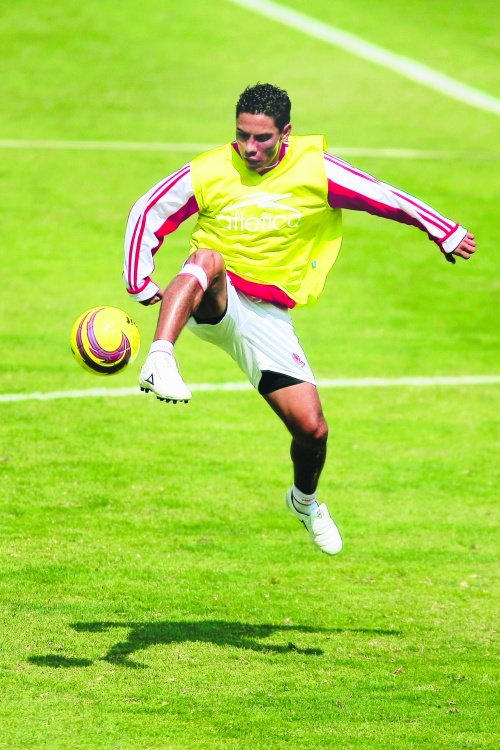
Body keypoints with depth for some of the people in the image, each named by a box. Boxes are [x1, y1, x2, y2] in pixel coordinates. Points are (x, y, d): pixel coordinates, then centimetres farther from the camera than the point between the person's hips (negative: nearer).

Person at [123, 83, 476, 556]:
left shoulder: (314, 170, -8)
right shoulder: (208, 173, -9)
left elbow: (386, 199, 2)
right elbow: (148, 214, 3)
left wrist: (445, 232, 8)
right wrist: (138, 285, 0)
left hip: (267, 317, 2)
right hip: (214, 304, -2)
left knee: (312, 429, -4)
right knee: (208, 259, -38)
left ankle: (305, 500, 30)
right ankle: (159, 363, -55)